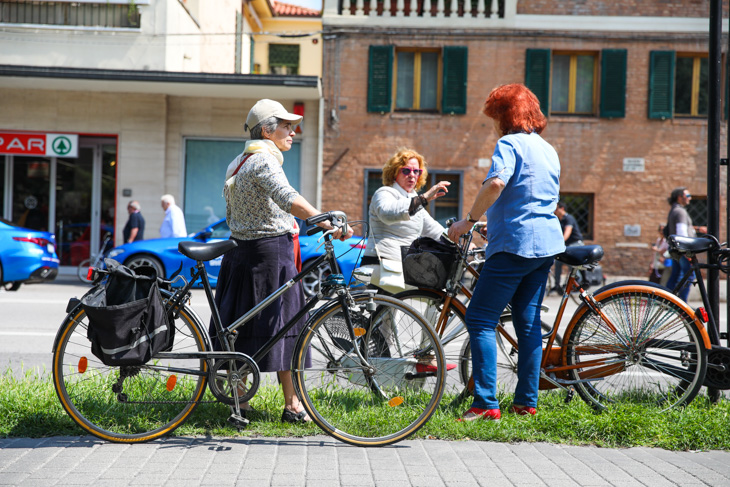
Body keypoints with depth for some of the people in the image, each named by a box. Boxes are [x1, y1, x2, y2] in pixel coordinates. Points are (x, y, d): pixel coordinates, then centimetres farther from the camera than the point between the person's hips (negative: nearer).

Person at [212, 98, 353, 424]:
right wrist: (327, 222, -43)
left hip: (241, 251, 9)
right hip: (271, 250, -9)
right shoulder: (264, 159, -14)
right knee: (282, 325, -4)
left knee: (241, 326, 10)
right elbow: (287, 198, -33)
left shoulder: (238, 163, 17)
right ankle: (293, 405, 0)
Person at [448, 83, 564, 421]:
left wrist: (469, 219, -18)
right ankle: (527, 402, 14)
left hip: (515, 244, -9)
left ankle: (486, 404, -12)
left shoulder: (510, 144, -9)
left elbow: (497, 182, -28)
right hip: (547, 243, 9)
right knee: (528, 321, 13)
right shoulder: (548, 149, 18)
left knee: (480, 319, -6)